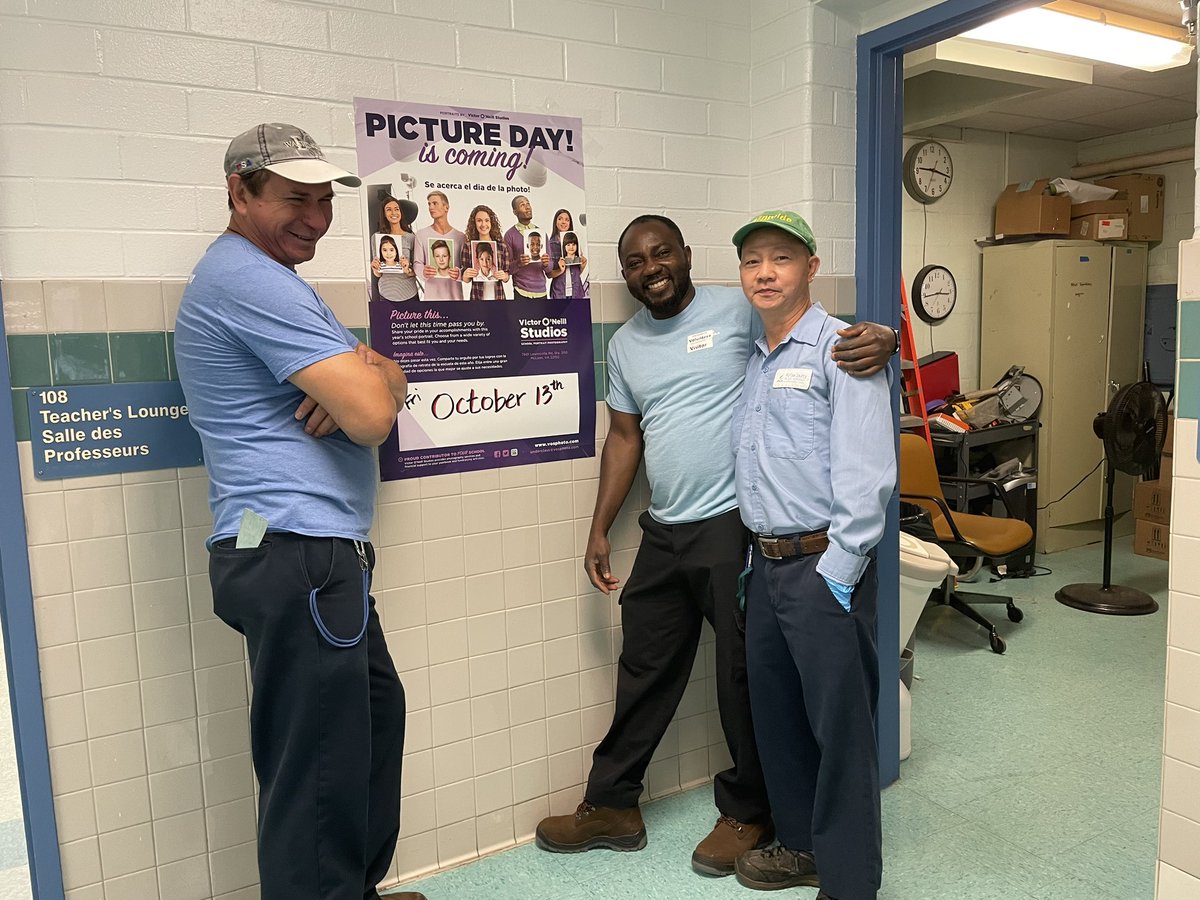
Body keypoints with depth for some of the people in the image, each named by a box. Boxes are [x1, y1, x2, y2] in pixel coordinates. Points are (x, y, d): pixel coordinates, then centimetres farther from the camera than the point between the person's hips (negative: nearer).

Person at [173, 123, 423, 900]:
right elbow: (372, 418, -22)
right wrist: (368, 379, 0)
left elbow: (386, 387, 14)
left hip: (319, 556, 11)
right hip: (296, 554, -11)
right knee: (320, 769, -2)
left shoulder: (264, 276, 20)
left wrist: (363, 378, -9)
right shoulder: (250, 279, -14)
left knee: (376, 713, 21)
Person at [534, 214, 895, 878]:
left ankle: (748, 813, 29)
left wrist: (878, 338, -31)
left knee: (744, 673, 8)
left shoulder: (737, 309, -6)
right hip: (663, 532, 6)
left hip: (735, 526, -5)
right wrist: (599, 530, 13)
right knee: (644, 671, 15)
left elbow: (827, 333, -7)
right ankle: (612, 806, 32)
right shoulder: (624, 344, 12)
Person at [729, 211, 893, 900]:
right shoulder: (752, 360, 16)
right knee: (776, 712, 17)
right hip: (766, 564, 8)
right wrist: (758, 556, 14)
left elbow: (867, 474, -17)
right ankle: (801, 845, 35)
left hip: (824, 566, -8)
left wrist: (835, 575, -18)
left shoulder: (840, 349, -10)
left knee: (840, 725, 1)